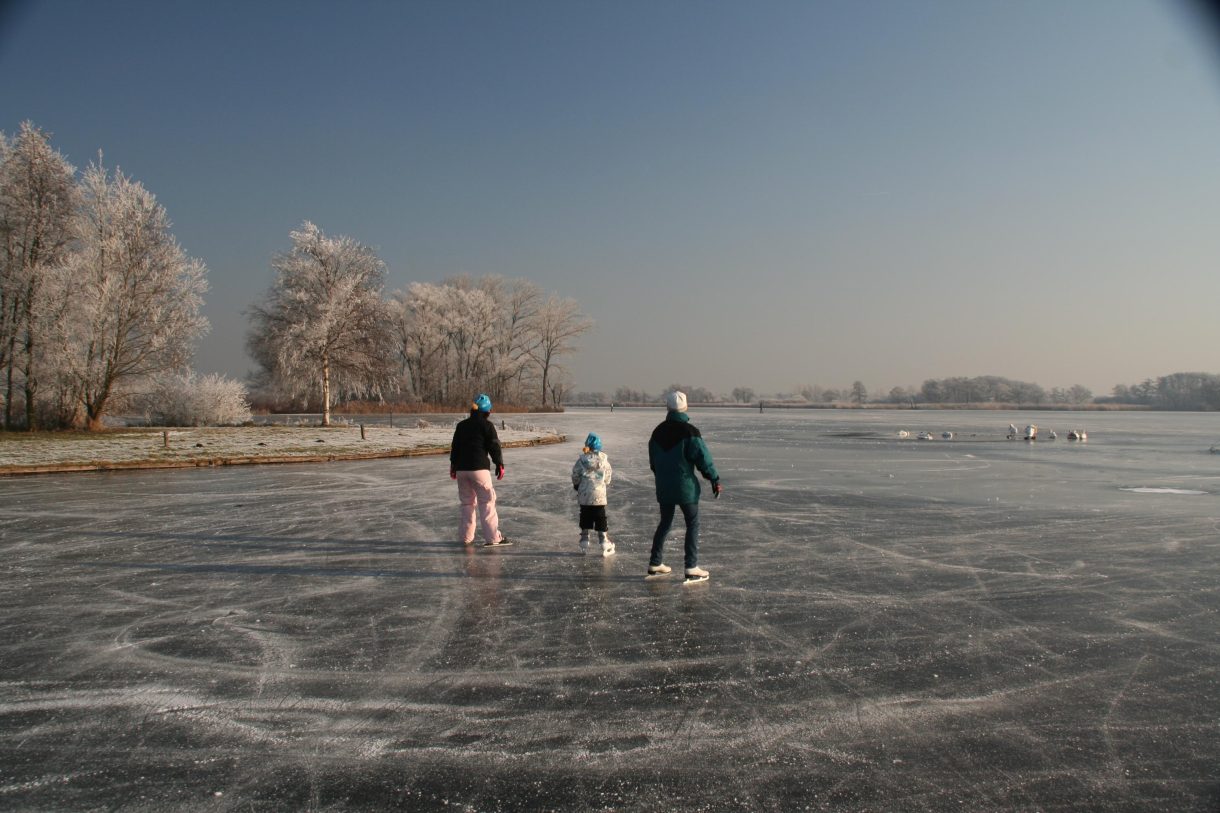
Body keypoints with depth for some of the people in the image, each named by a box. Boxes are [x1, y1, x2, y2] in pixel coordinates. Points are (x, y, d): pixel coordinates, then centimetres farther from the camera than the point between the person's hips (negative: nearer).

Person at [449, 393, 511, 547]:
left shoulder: (461, 425, 13)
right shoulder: (487, 425, -4)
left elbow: (454, 447, 18)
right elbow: (494, 446, -7)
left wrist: (453, 465, 28)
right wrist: (499, 464, 2)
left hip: (461, 469, 6)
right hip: (479, 468, -6)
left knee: (467, 502, 15)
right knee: (487, 502, -3)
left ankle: (467, 537, 18)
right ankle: (492, 537, -7)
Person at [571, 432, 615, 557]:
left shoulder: (582, 459, -6)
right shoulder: (604, 459, -5)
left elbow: (575, 475, 0)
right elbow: (608, 477, 3)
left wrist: (577, 486, 18)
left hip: (584, 495, 1)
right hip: (599, 495, 0)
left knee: (585, 518, 12)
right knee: (600, 519, 6)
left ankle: (584, 545, 15)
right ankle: (605, 545, 6)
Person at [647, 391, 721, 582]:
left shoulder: (658, 431, 6)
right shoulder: (689, 431, -14)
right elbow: (703, 457, -17)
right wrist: (715, 479, -9)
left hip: (663, 487, 6)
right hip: (685, 486, -6)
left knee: (665, 522, 17)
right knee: (692, 524, 3)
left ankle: (655, 564, 21)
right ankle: (692, 568, -1)